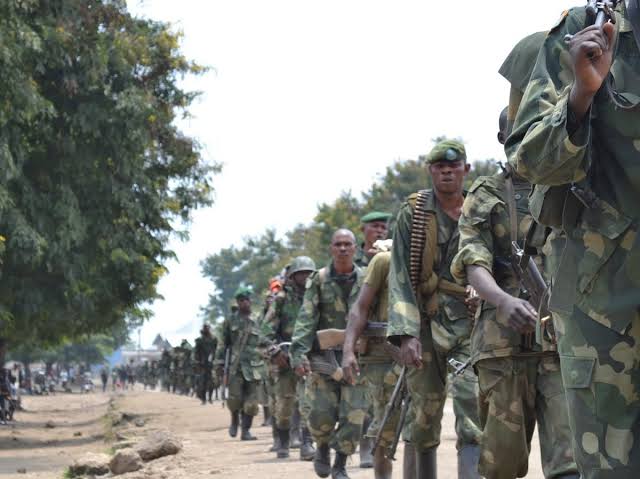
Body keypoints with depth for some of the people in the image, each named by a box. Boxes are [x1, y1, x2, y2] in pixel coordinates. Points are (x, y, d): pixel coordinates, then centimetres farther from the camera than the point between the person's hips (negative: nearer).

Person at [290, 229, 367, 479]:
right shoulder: (319, 280, 0)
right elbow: (305, 318, -6)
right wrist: (299, 353, -17)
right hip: (324, 355, -1)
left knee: (353, 414, -5)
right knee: (322, 413, -5)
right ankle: (322, 448, 26)